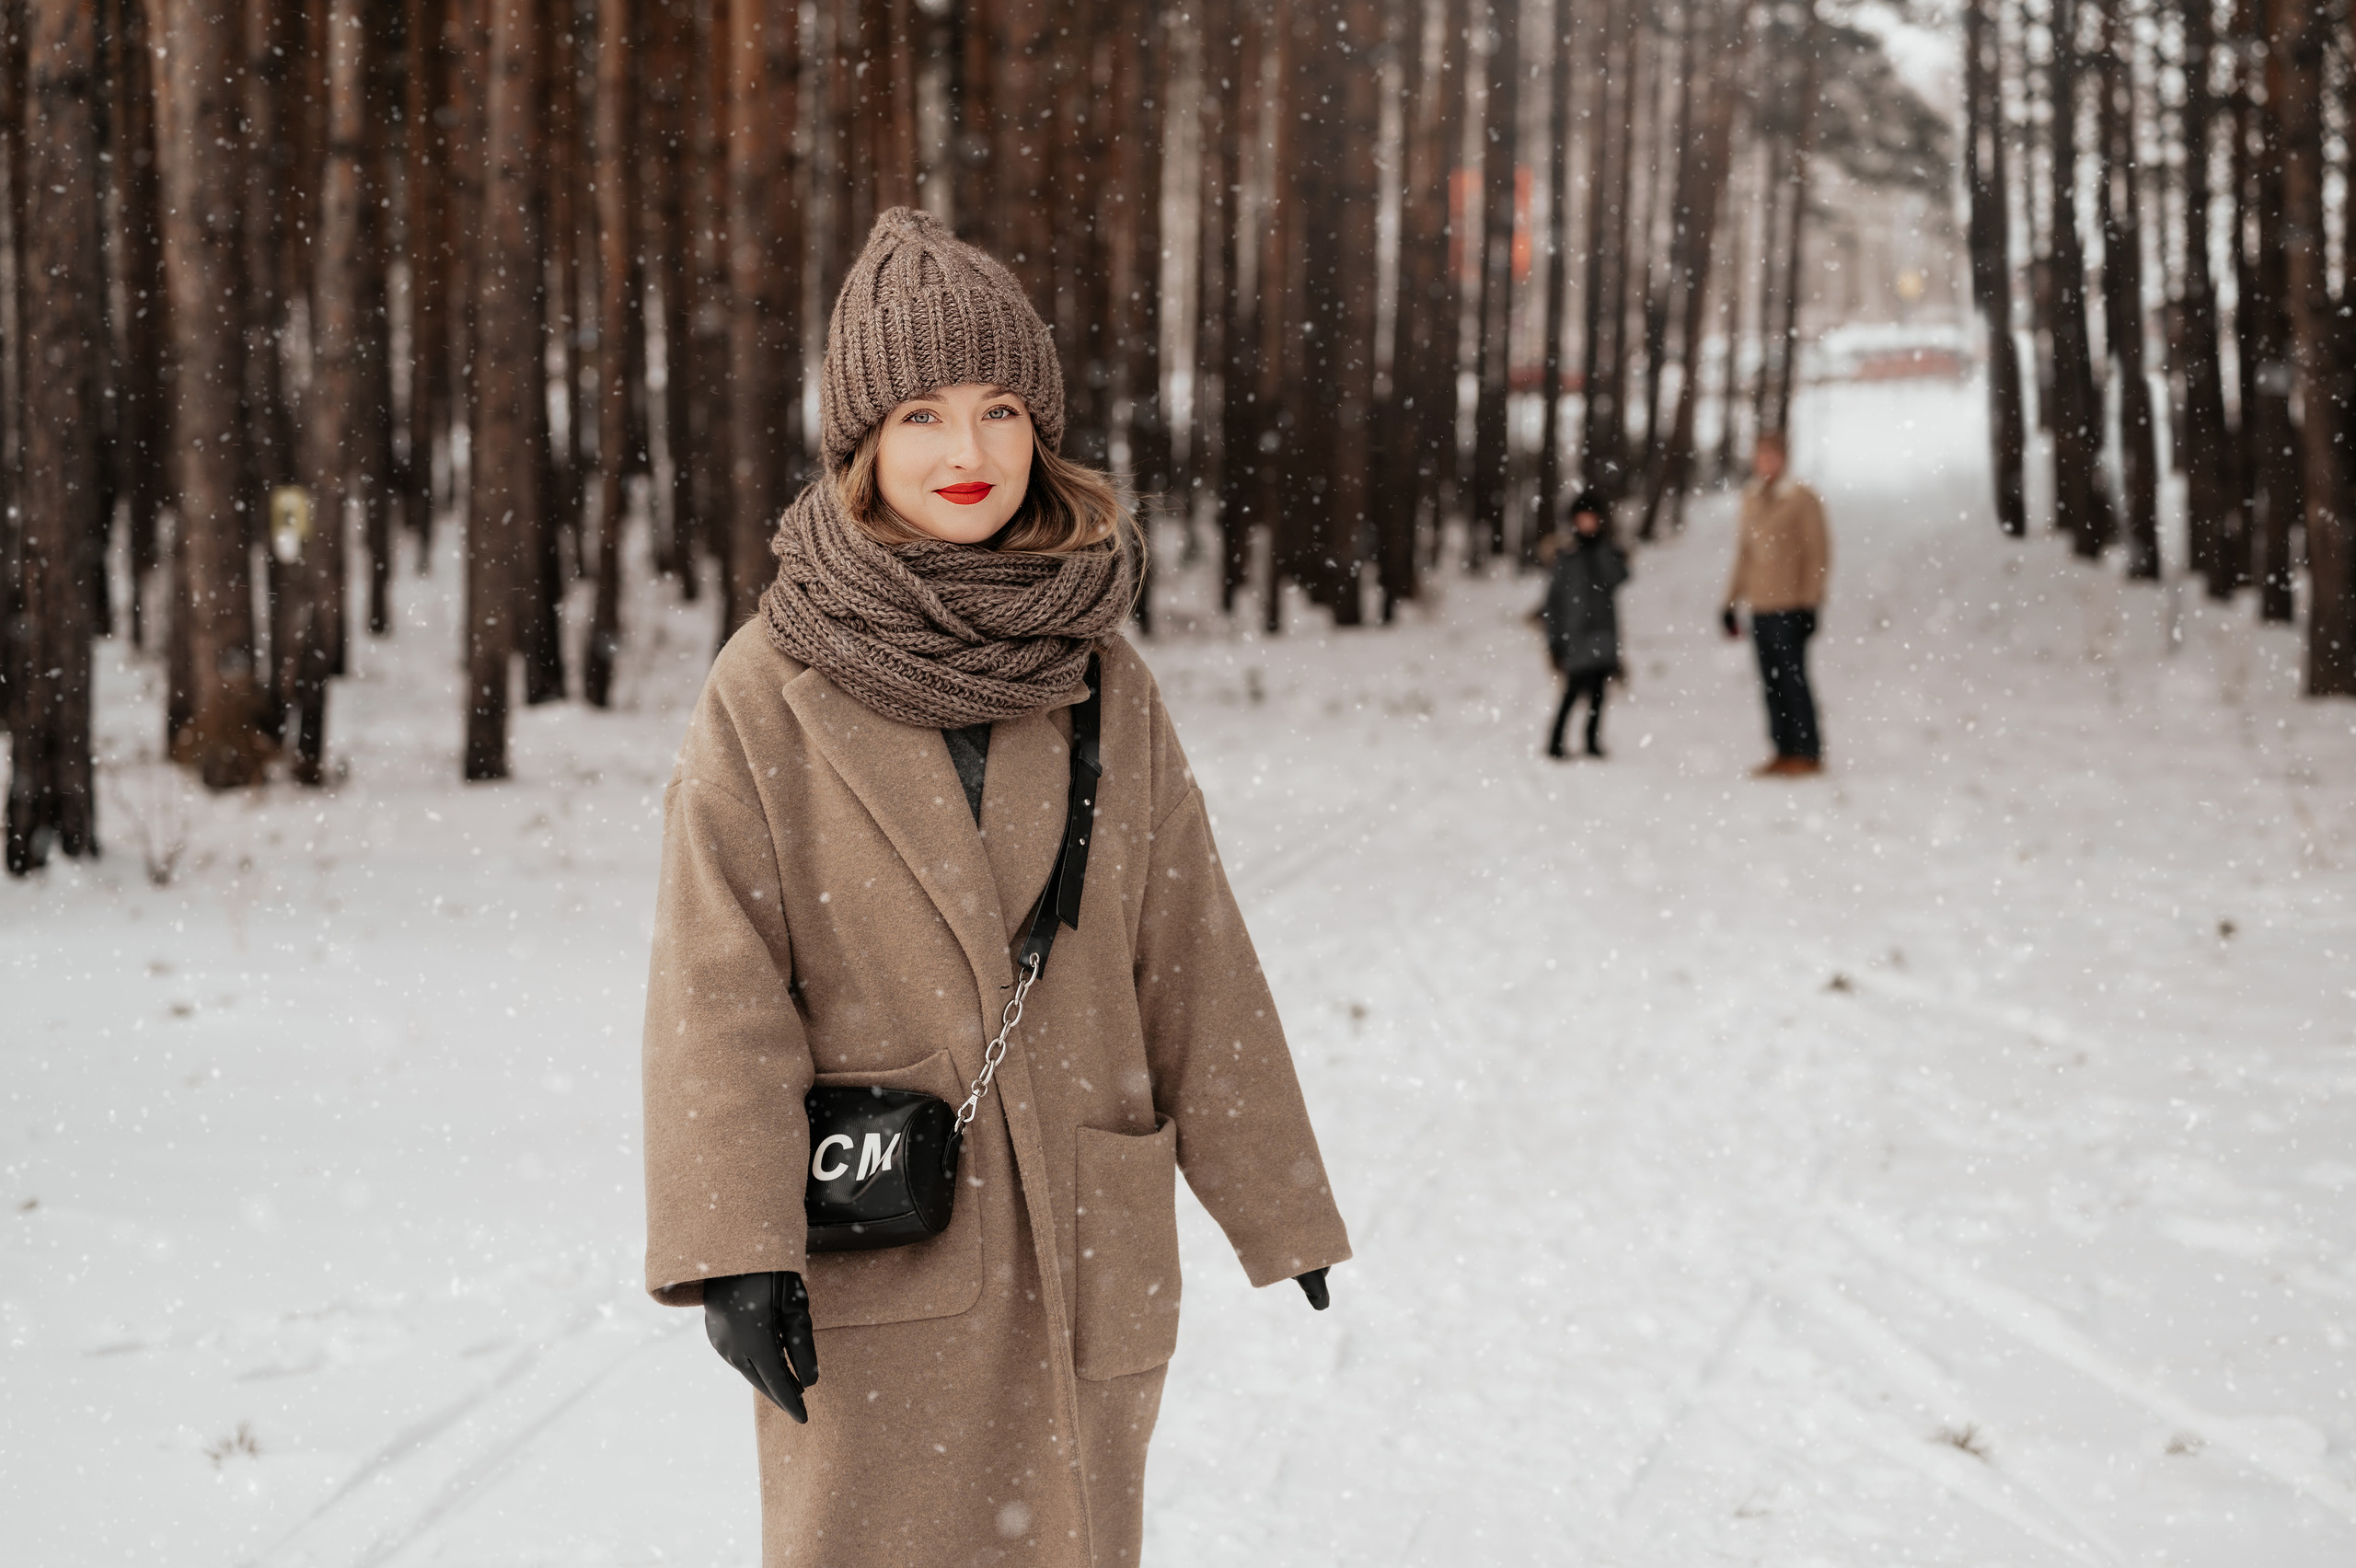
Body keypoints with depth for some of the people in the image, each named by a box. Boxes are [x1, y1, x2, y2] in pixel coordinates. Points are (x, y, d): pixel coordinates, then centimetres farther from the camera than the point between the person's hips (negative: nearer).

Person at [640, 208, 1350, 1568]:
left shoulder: (1103, 682, 5)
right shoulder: (775, 687, -5)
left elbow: (1191, 956, 10)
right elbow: (717, 981, -8)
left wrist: (1279, 1201, 13)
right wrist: (735, 1246, -15)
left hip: (1081, 1257, 3)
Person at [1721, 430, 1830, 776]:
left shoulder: (1802, 499, -4)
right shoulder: (1752, 499, 14)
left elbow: (1818, 553, -6)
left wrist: (1810, 602, -12)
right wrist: (1732, 600, 18)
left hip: (1789, 606, -6)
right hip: (1759, 606, 6)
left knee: (1792, 678, -8)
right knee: (1771, 681, 6)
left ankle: (1808, 752, -4)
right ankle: (1784, 751, 10)